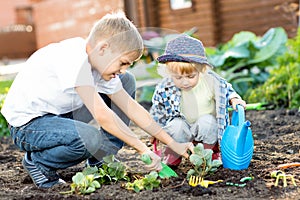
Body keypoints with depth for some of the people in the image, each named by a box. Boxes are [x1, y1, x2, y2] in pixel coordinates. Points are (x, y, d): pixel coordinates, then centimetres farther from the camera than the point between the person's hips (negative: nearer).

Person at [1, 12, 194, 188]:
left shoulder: (102, 64, -4)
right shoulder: (73, 57, -30)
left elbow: (133, 108, -1)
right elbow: (102, 115, -35)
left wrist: (174, 144, -4)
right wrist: (144, 150, -30)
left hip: (61, 113, 9)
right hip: (26, 125, -9)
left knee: (127, 82, 4)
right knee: (91, 139, -38)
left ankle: (99, 162, 8)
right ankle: (37, 161, -5)